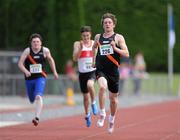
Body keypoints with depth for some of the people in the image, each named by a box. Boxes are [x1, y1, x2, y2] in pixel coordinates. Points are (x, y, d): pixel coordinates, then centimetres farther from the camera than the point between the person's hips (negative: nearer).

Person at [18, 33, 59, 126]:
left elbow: (50, 60, 14)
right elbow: (20, 63, -13)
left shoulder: (45, 51, -6)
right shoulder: (27, 51, -10)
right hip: (29, 78, 2)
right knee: (32, 100, 17)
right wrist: (25, 71, -31)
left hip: (40, 78, -2)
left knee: (38, 97, -25)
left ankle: (37, 118, -31)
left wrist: (54, 72, 19)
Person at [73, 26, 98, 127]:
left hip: (93, 71, -2)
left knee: (90, 85, -35)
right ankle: (87, 115, 31)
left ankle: (93, 103, -11)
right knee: (86, 96, 10)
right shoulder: (78, 44, 1)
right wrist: (81, 48, -21)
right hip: (82, 73, 2)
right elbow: (75, 58, -11)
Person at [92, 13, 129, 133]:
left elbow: (126, 54, -9)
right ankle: (102, 114, -22)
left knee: (113, 98, 12)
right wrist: (94, 60, 21)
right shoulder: (98, 37, 7)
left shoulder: (118, 38, -1)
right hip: (101, 70, 0)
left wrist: (115, 48, -22)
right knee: (102, 87, -33)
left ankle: (112, 119, 37)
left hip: (113, 71, 0)